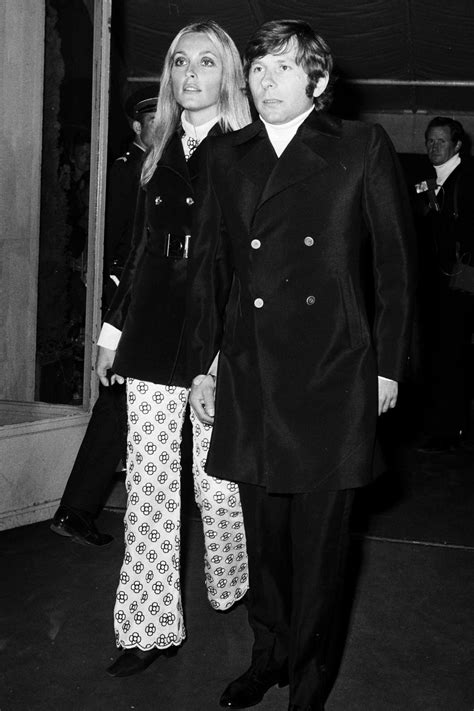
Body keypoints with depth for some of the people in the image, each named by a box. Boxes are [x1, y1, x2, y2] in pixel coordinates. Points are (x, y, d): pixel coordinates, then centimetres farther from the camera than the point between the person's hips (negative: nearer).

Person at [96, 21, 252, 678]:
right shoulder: (159, 154, 13)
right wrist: (114, 329, 16)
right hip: (152, 339, 5)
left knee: (217, 481, 5)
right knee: (148, 486, 5)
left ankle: (232, 586, 33)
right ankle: (151, 627, 16)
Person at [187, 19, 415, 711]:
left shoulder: (363, 148, 2)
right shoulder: (226, 156, 12)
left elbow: (395, 260, 2)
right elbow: (208, 265, 12)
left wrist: (389, 365, -1)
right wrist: (201, 365, 9)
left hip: (333, 376, -3)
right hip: (249, 376, 3)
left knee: (320, 538, 4)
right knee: (264, 530, 12)